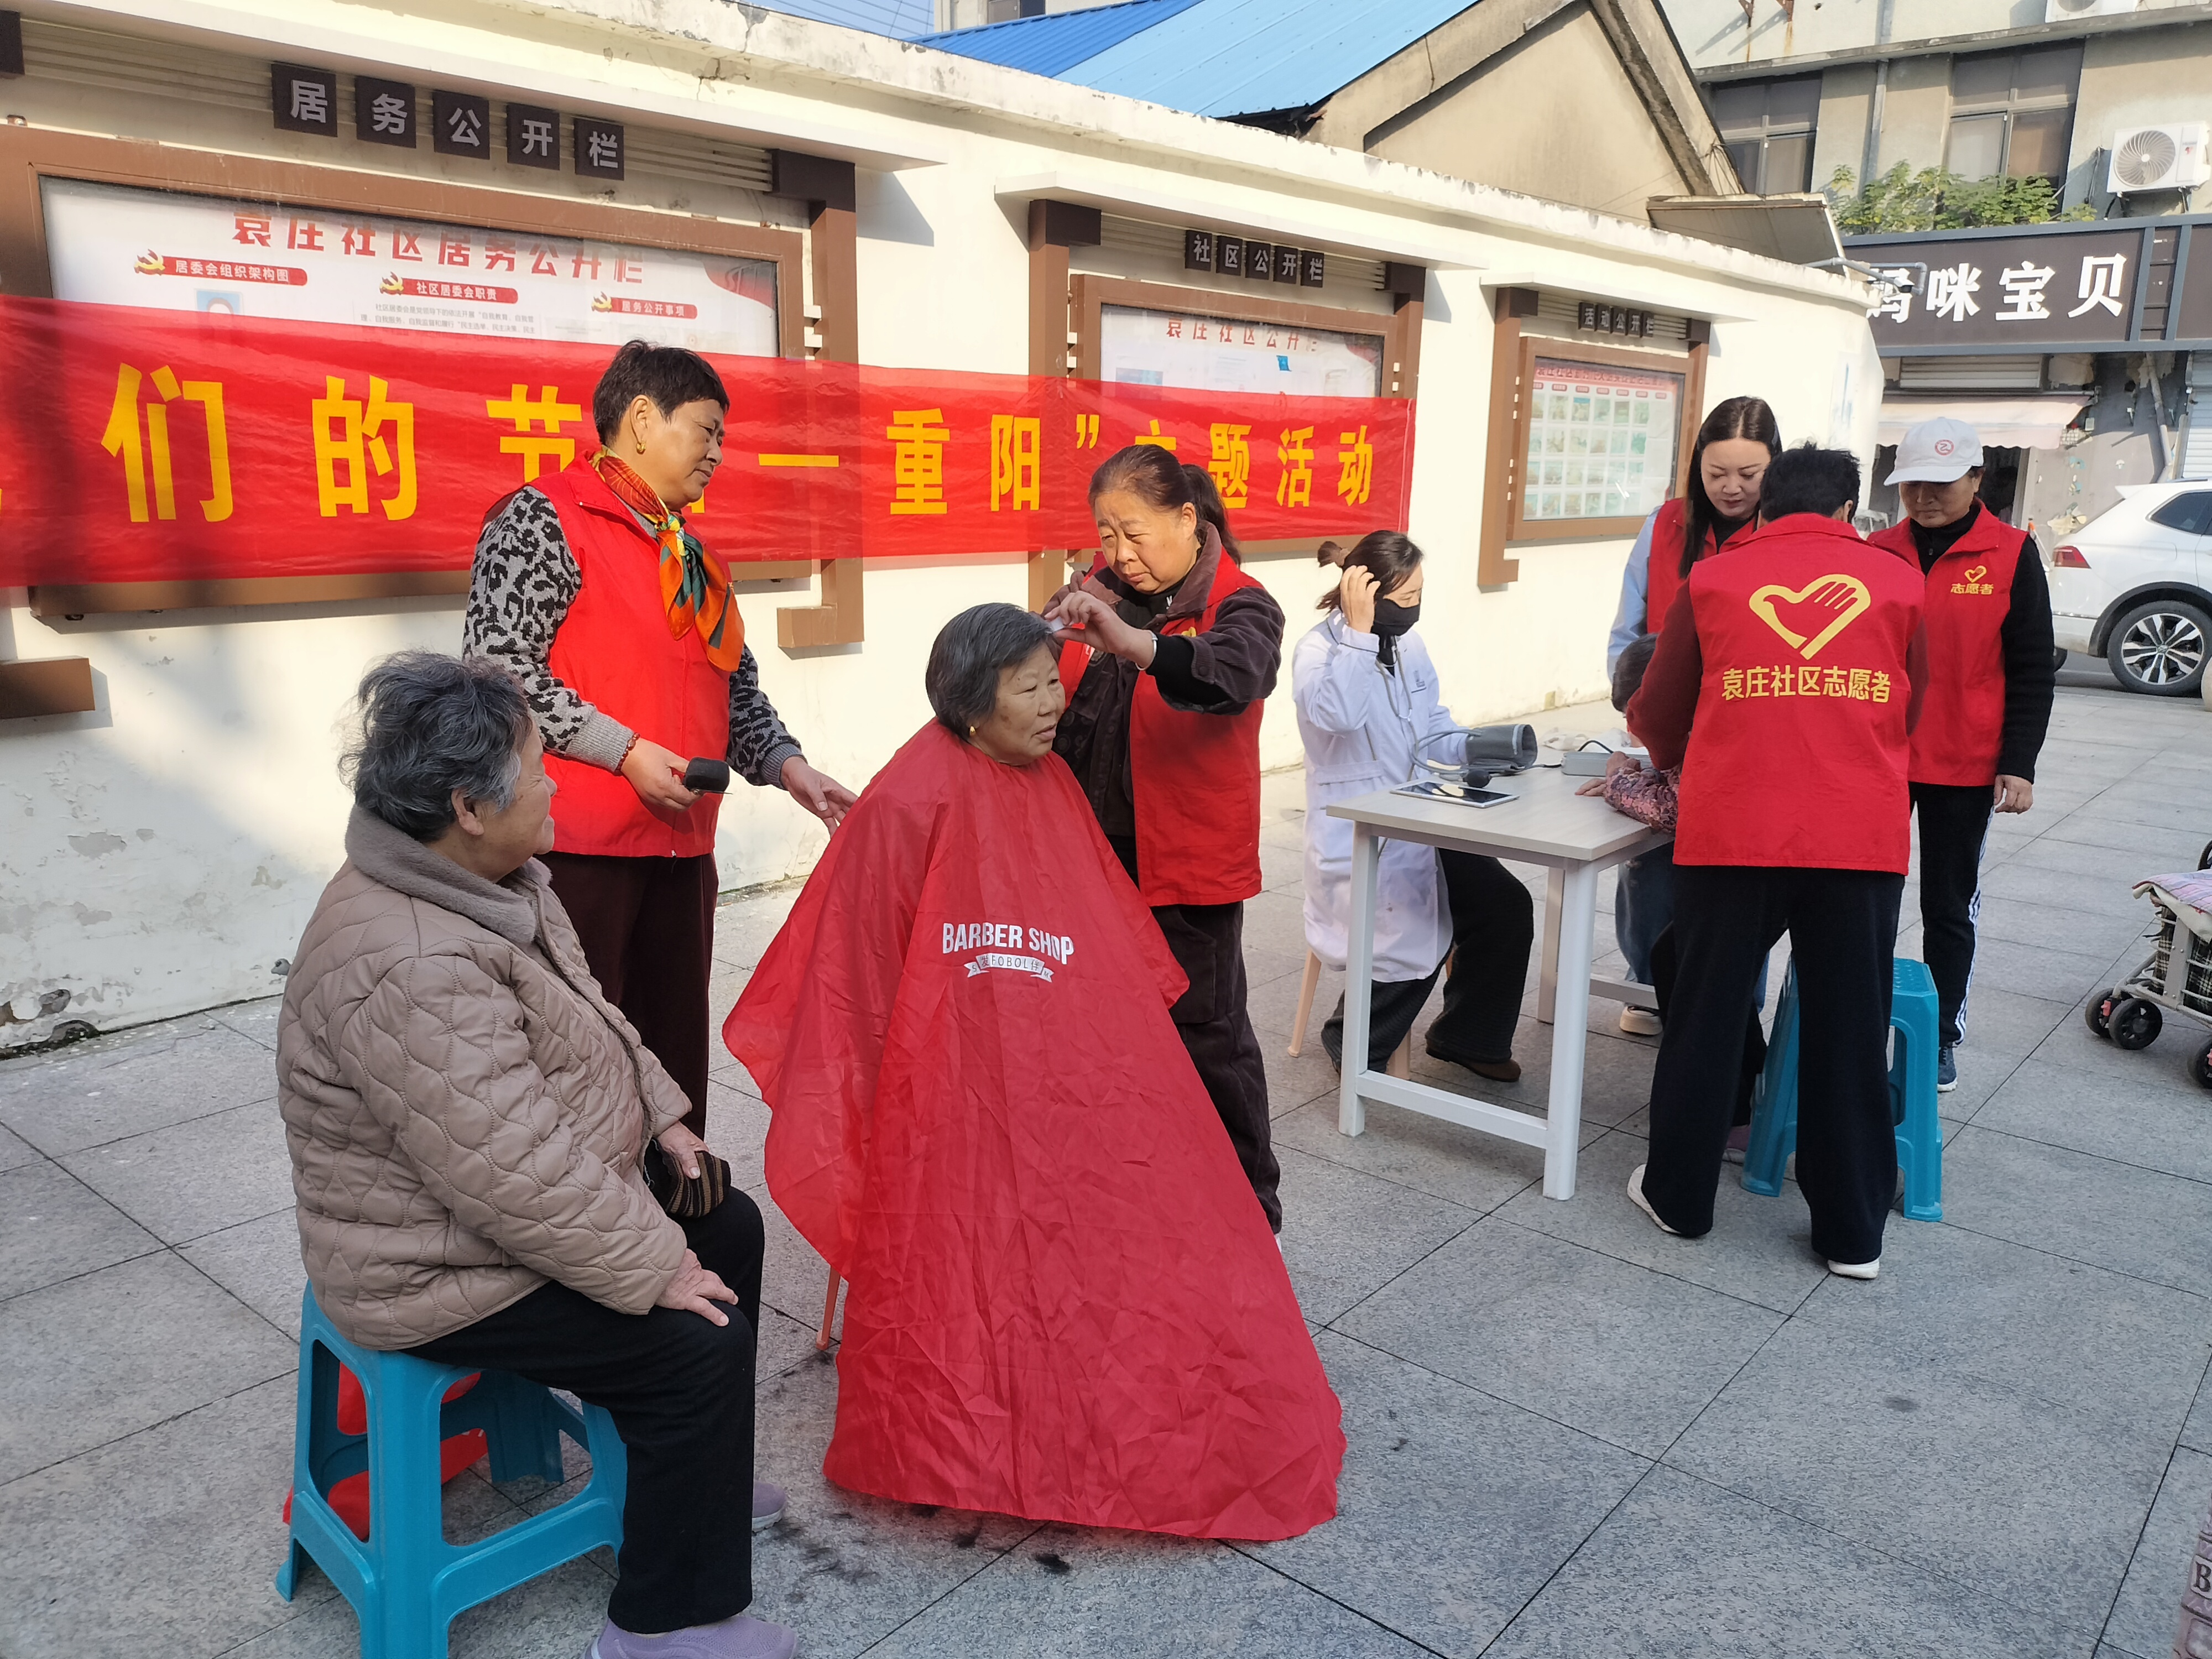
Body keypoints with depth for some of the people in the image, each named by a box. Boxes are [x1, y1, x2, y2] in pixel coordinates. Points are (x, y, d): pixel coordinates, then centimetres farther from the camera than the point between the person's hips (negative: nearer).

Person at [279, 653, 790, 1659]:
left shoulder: (495, 881, -1)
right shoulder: (408, 968, -34)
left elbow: (589, 1014, 14)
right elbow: (517, 1174, -33)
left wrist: (659, 1114, 8)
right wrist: (656, 1270, -24)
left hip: (544, 1195, 10)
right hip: (447, 1274, -10)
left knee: (730, 1228, 15)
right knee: (698, 1342, -14)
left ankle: (700, 1484, 34)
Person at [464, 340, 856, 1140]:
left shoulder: (691, 554, 19)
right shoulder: (543, 519, -6)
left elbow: (736, 684, 21)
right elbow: (499, 668, -15)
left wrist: (786, 766, 4)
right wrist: (627, 753, -17)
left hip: (681, 843, 8)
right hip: (578, 842, -8)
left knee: (677, 1044, 13)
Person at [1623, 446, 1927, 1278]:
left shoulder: (1713, 579, 7)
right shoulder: (1897, 583, 9)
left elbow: (1657, 714, 12)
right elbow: (1905, 713, 19)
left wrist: (1676, 759, 34)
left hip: (1731, 833, -1)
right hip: (1862, 840, 1)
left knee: (1706, 1016, 13)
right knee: (1848, 1030, 11)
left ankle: (1678, 1195, 26)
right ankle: (1853, 1232, 21)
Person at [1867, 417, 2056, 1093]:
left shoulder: (2012, 555, -3)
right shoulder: (1879, 551, 3)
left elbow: (2033, 669, -2)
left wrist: (2019, 764, -7)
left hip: (1965, 769, -2)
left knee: (1949, 907, 9)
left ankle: (1941, 1038, 22)